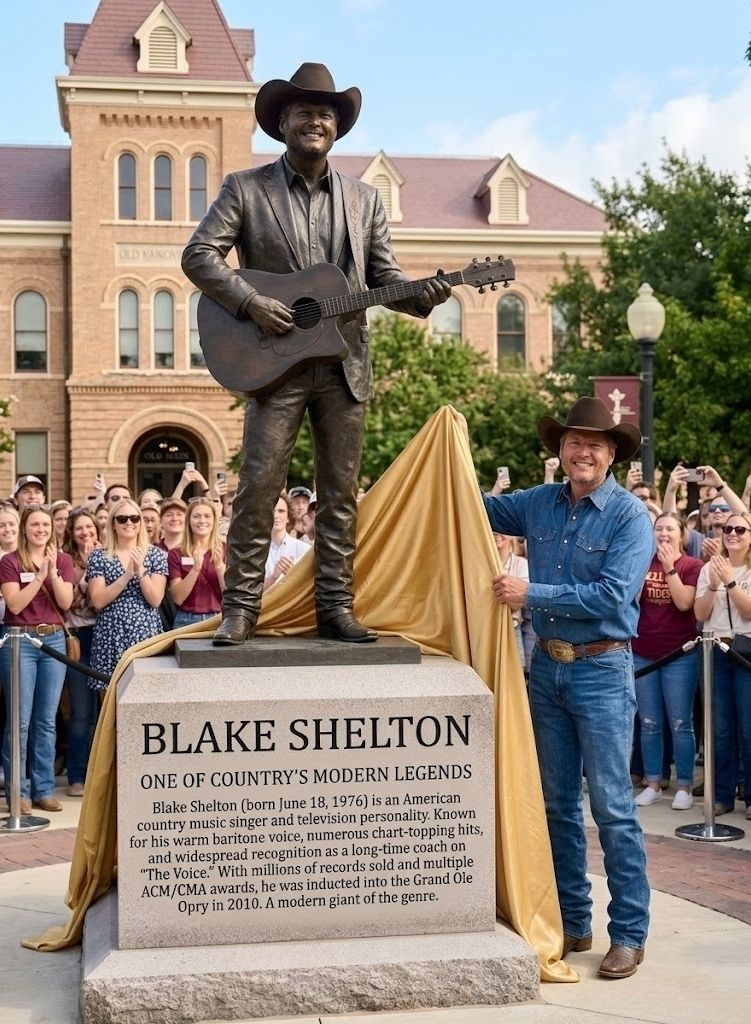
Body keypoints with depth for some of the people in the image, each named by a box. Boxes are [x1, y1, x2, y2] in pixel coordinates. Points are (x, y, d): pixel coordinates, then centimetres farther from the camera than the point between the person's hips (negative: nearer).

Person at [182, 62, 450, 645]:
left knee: (341, 491, 6)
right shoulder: (246, 189, 3)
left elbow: (384, 277, 10)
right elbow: (199, 255, -3)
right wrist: (250, 302, -15)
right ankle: (241, 607, 5)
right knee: (259, 485, -4)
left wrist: (422, 296, -10)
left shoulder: (364, 200, 13)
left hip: (345, 363, 3)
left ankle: (335, 607, 14)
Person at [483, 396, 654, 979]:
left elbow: (612, 597, -20)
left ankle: (629, 933, 9)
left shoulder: (630, 516, -10)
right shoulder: (540, 503, 6)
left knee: (612, 806, -2)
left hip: (602, 670, -6)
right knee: (557, 802, 12)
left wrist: (532, 594, -19)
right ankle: (573, 921, 24)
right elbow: (480, 508, 21)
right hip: (547, 666, 6)